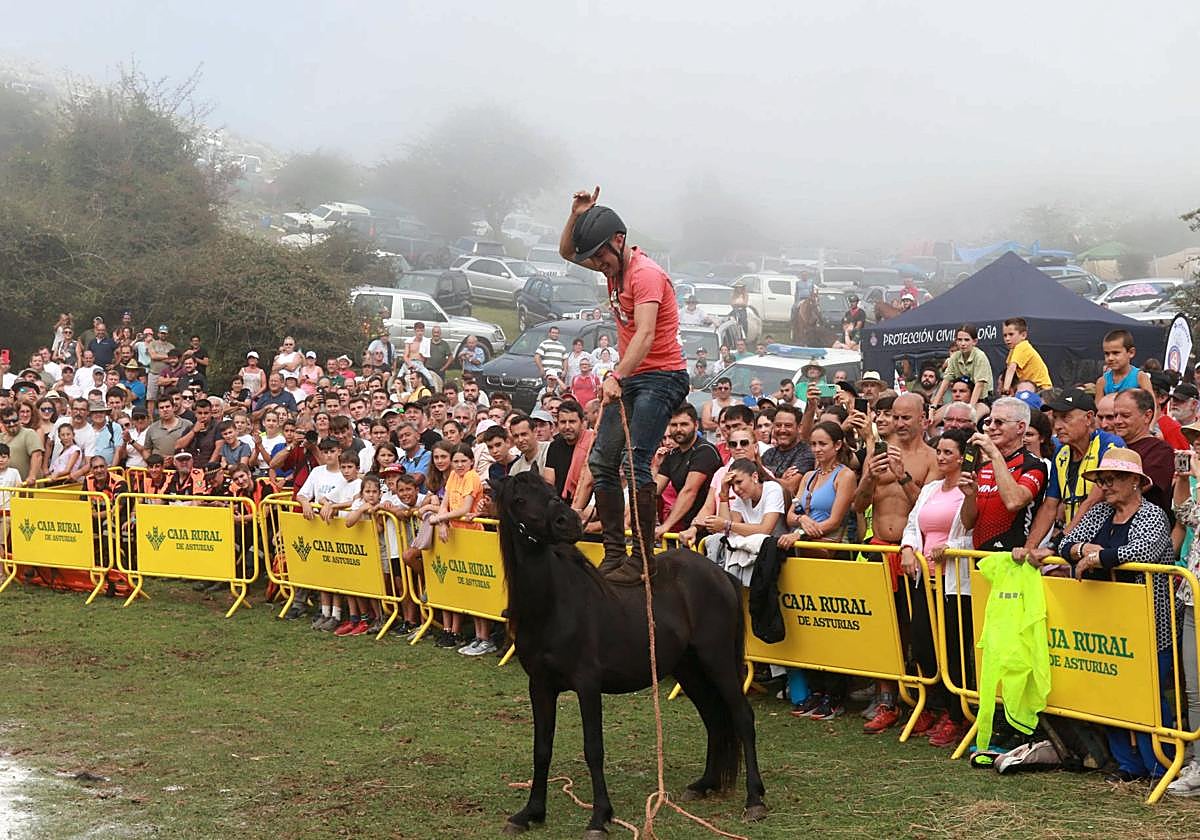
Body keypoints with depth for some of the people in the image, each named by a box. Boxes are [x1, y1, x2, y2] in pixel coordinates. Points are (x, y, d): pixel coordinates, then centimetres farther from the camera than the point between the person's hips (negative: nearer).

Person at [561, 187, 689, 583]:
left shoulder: (646, 274, -20)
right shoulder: (613, 265, 8)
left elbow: (645, 335, -31)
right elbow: (566, 252, 23)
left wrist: (616, 376, -43)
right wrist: (577, 215, 3)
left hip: (661, 376, -10)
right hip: (628, 377, 10)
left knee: (635, 462, -20)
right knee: (601, 461, 6)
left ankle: (643, 556, -16)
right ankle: (614, 551, 10)